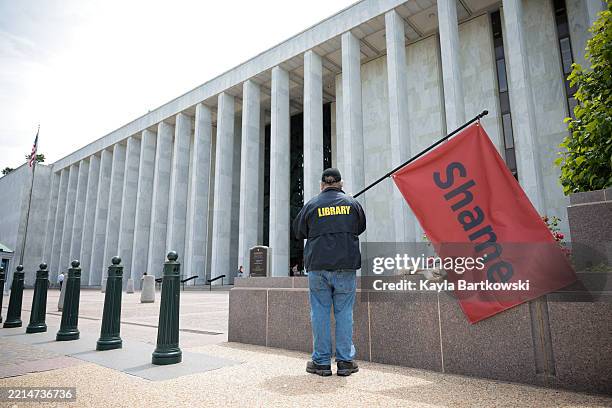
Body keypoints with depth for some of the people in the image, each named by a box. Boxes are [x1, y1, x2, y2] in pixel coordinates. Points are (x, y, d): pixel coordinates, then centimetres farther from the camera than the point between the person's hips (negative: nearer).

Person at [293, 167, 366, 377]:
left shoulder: (311, 205, 2)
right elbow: (361, 228, 19)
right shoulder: (352, 203, 6)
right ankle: (345, 361, 12)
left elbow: (298, 232, 11)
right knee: (344, 312, 7)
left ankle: (321, 362, 10)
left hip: (318, 265, -1)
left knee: (320, 312, 5)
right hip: (346, 265, 1)